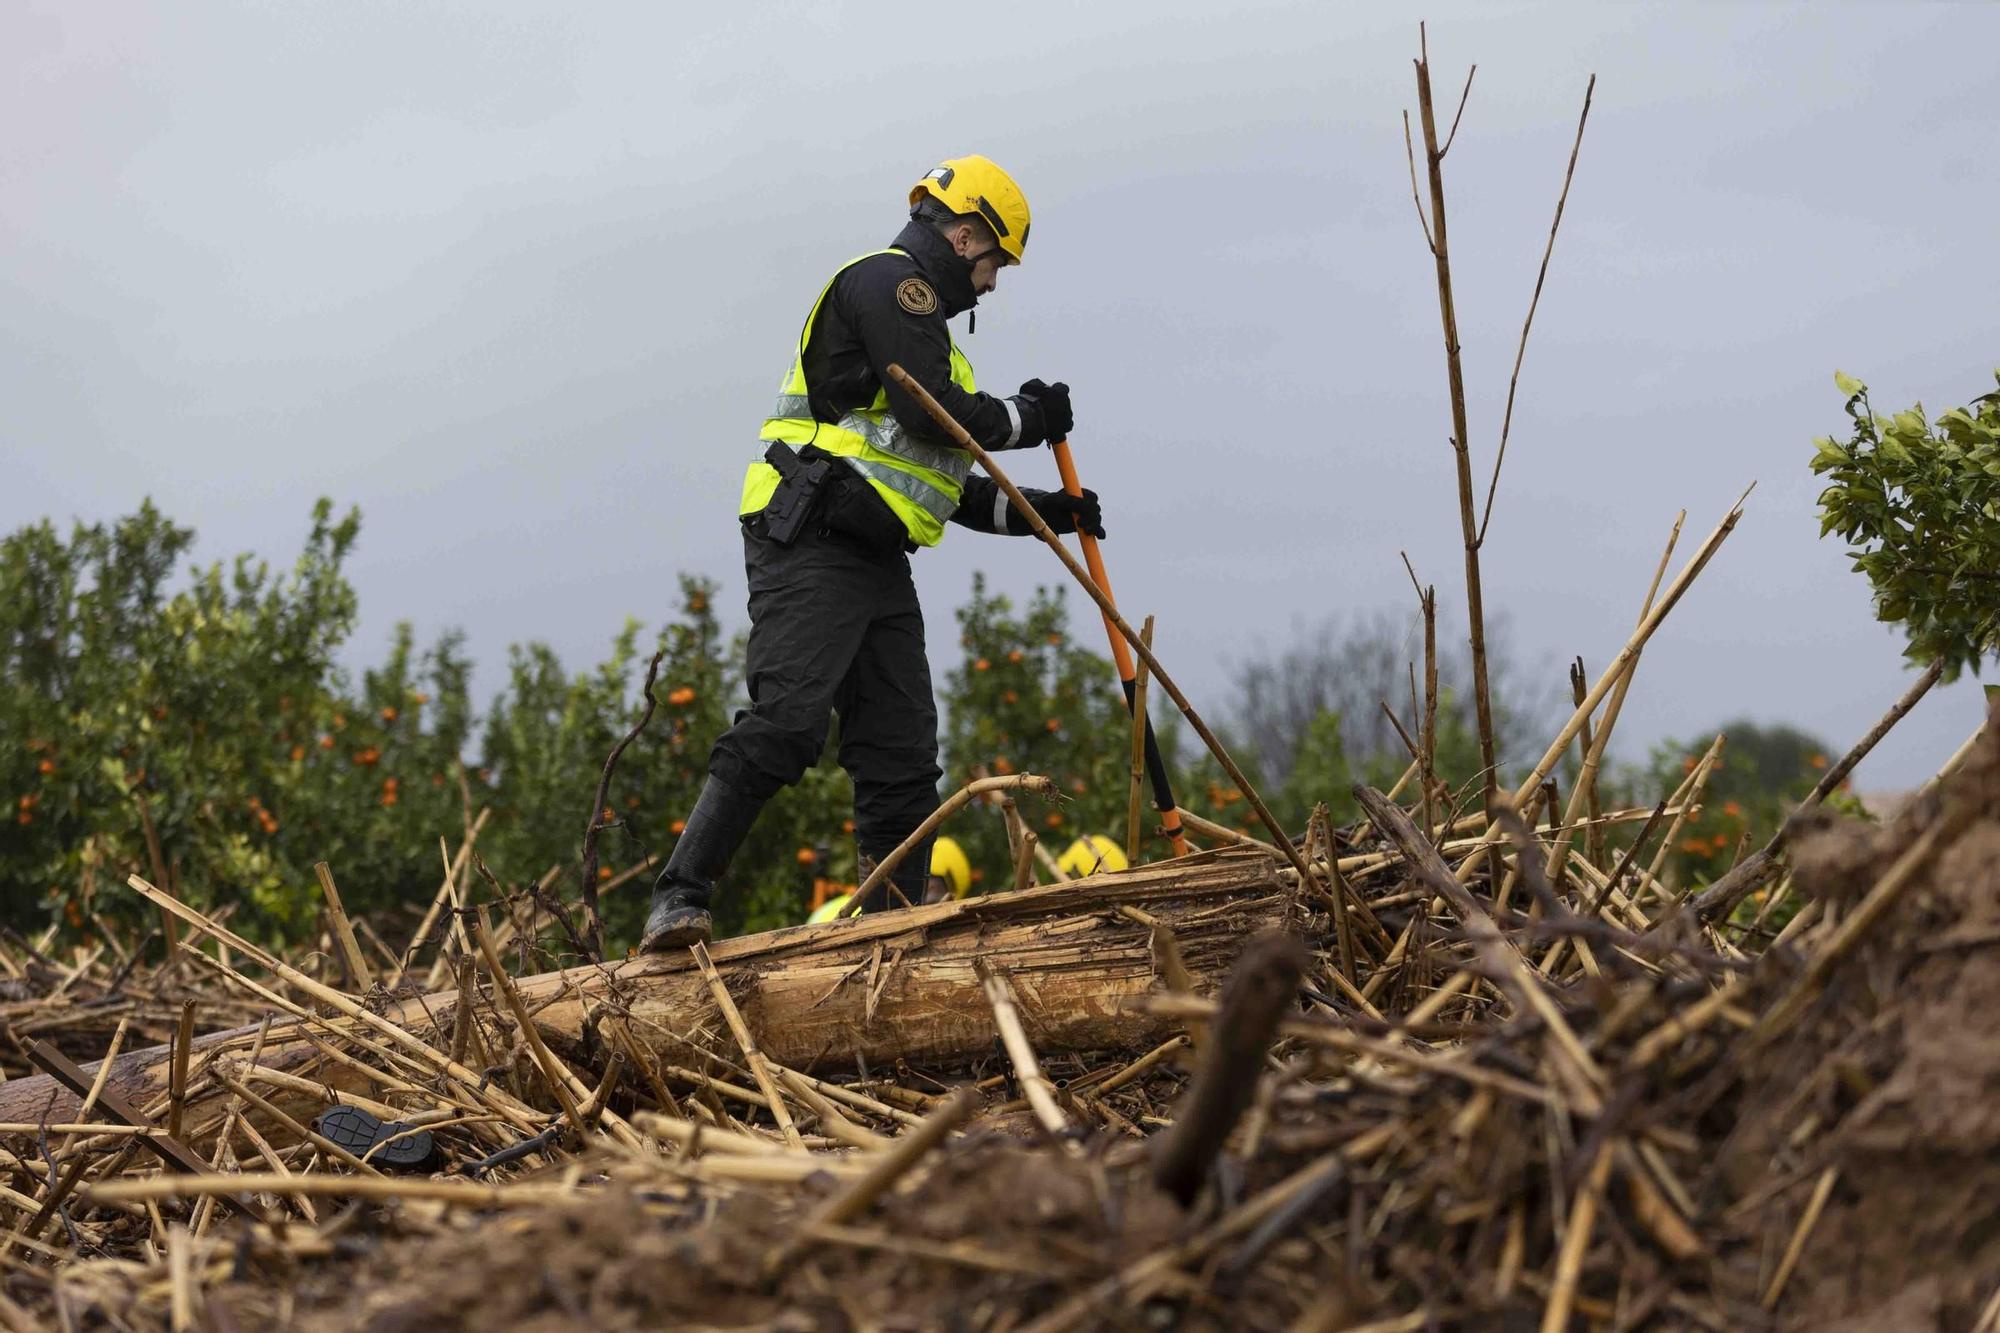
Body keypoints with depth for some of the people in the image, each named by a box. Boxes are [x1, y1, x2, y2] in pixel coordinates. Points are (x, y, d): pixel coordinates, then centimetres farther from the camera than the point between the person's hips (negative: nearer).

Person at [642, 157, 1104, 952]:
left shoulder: (922, 324, 30)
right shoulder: (885, 282, -1)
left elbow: (948, 489, 31)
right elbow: (934, 413, -14)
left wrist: (1042, 513, 23)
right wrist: (1025, 419, 2)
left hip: (878, 561, 10)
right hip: (810, 549, -10)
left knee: (904, 756, 4)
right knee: (787, 722, -21)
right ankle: (680, 899, -22)